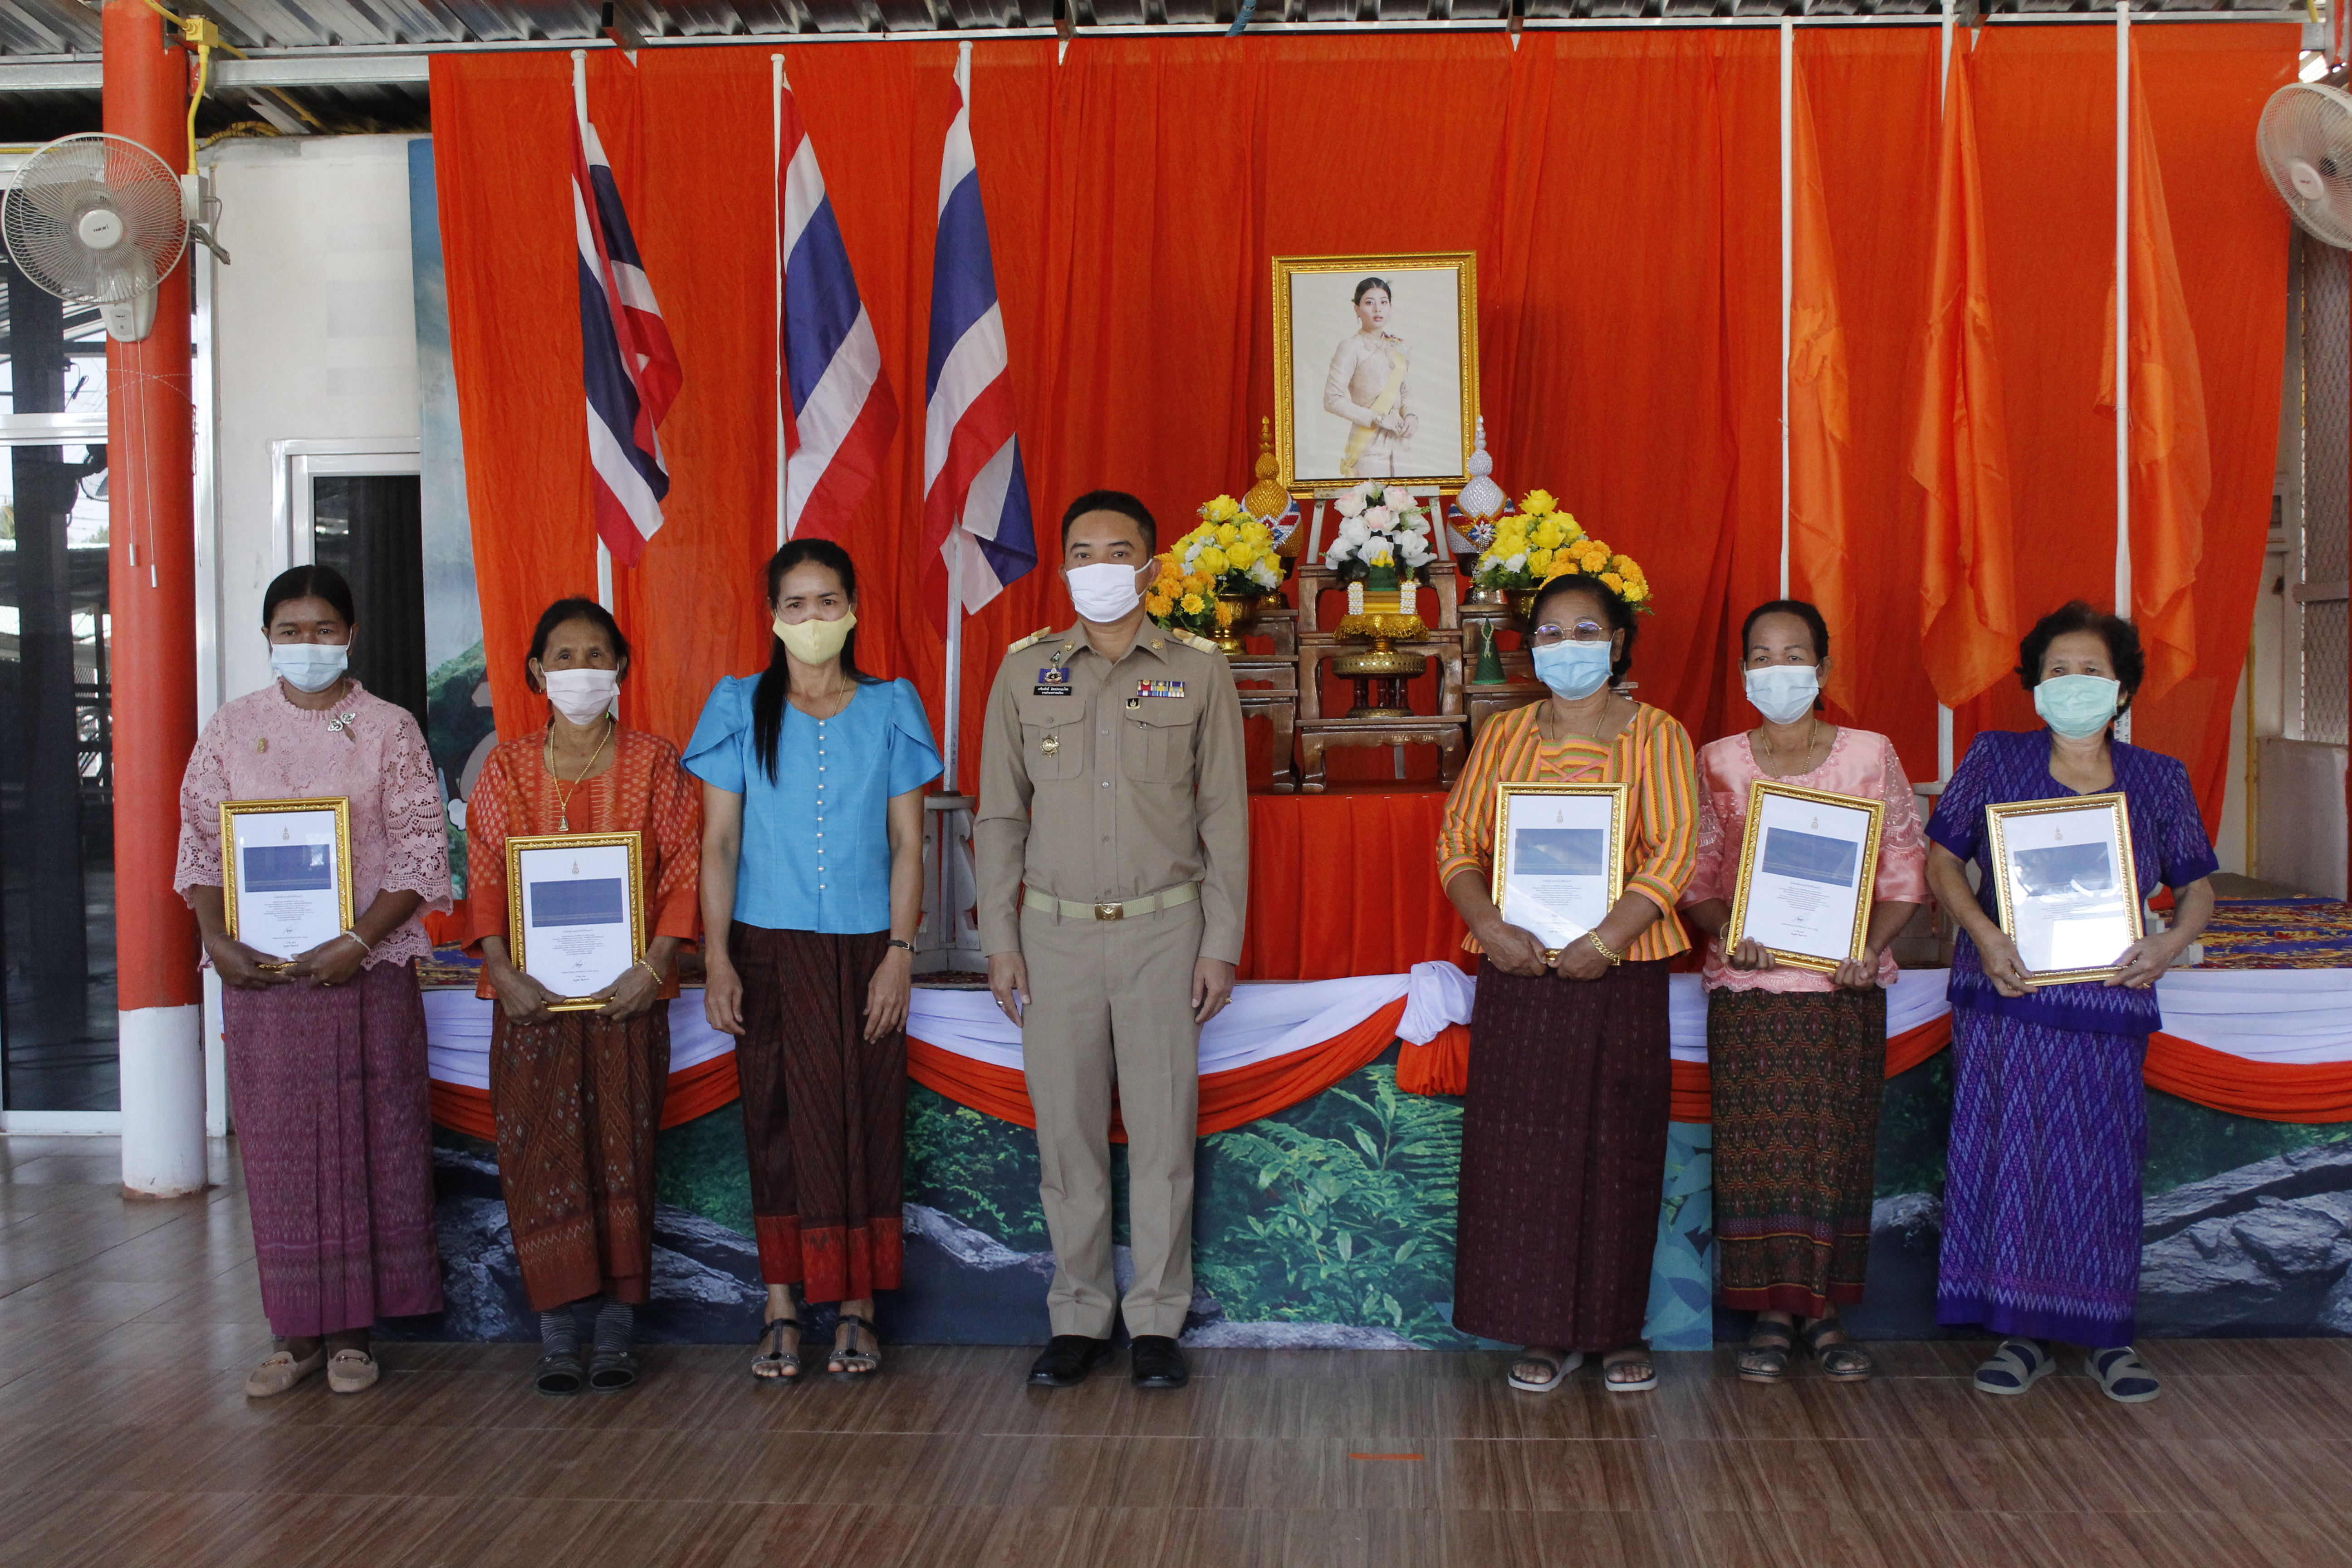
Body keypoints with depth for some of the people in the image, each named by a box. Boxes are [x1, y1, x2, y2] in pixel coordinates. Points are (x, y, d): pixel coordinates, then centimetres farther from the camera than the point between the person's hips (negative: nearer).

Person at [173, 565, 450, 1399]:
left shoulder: (389, 729, 2)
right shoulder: (231, 727, 10)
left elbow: (421, 853, -3)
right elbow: (203, 842, 9)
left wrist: (359, 941, -15)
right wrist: (217, 939, -6)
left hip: (367, 968, -2)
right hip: (259, 972, 2)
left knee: (365, 1142, 1)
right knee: (277, 1147, 4)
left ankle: (350, 1329, 12)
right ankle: (296, 1330, 14)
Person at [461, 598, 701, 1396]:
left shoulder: (653, 762, 3)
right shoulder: (508, 766, 6)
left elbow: (685, 871, -2)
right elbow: (483, 875, 2)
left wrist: (653, 967, -13)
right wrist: (502, 971, -12)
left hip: (626, 991, -1)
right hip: (533, 993, 1)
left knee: (622, 1148, 2)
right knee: (540, 1153, 0)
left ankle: (617, 1329, 11)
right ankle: (557, 1328, 9)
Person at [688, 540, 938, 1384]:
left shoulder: (890, 708, 5)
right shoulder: (740, 708, 4)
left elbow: (908, 844, 4)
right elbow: (719, 842, 3)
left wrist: (900, 951, -5)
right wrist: (717, 957, -4)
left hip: (864, 947, 0)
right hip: (769, 948, 0)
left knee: (863, 1119, 2)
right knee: (777, 1118, 2)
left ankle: (857, 1308, 11)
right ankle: (781, 1310, 11)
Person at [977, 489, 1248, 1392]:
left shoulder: (1198, 670, 2)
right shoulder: (1025, 668, 5)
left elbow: (1225, 815, 3)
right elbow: (999, 814, 8)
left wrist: (1222, 943, -1)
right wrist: (1000, 939, 2)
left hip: (1164, 929, -1)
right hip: (1056, 932, 1)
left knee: (1164, 1131, 1)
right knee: (1066, 1131, 4)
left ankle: (1157, 1323, 14)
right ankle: (1079, 1319, 17)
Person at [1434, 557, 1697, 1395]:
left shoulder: (1655, 736, 3)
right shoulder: (1503, 735, 11)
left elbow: (1673, 853, -7)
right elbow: (1457, 841, 6)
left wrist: (1603, 942, -18)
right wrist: (1490, 928, -12)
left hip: (1619, 971, -2)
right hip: (1517, 970, 2)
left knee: (1617, 1148, 2)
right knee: (1523, 1151, 2)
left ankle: (1619, 1331, 15)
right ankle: (1547, 1332, 12)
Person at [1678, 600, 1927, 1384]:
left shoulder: (1871, 755, 3)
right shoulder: (1717, 763, 5)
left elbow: (1906, 875, 4)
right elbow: (1694, 878, 5)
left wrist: (1870, 942, -12)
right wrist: (1729, 932, -14)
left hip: (1847, 984, 0)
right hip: (1748, 985, 0)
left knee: (1837, 1143, 3)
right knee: (1757, 1145, 0)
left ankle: (1826, 1312, 15)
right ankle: (1770, 1312, 11)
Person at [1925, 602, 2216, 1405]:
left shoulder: (2159, 779, 7)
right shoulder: (1994, 759, 2)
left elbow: (2198, 886, 12)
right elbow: (1942, 860, 3)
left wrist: (2171, 942, -9)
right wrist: (1984, 933, -12)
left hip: (2108, 1002, 1)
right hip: (2006, 996, -1)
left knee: (2103, 1160, 4)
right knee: (2009, 1154, 0)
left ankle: (2105, 1334, 17)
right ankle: (2022, 1332, 10)